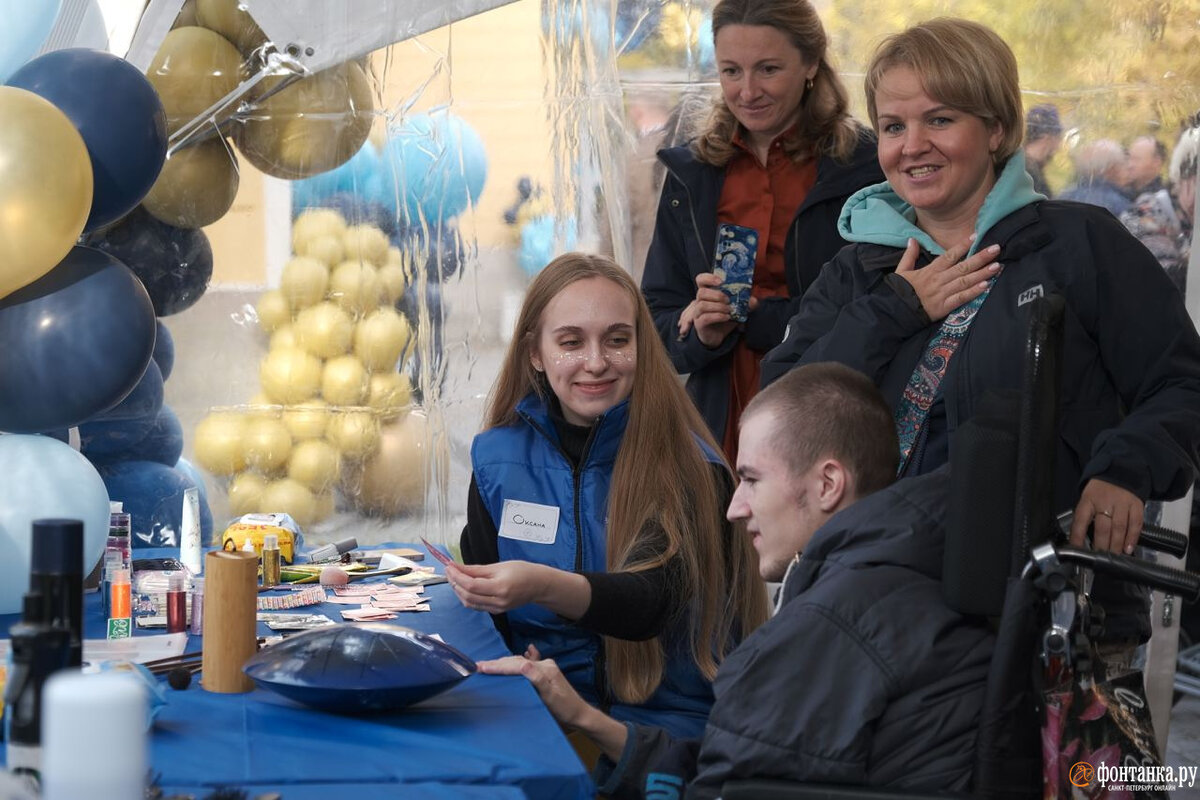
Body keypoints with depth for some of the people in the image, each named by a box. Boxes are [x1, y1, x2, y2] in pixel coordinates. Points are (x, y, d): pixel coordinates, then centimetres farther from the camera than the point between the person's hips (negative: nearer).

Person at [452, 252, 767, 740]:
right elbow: (484, 600, 12)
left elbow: (650, 602, -22)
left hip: (666, 717, -4)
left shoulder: (686, 467, -6)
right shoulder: (498, 457, 6)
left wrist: (543, 588, -40)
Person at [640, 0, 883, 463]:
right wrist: (702, 332, -14)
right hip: (724, 433, 3)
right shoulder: (690, 176, 9)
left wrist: (753, 316, -16)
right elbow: (658, 322, 8)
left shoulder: (867, 169, -5)